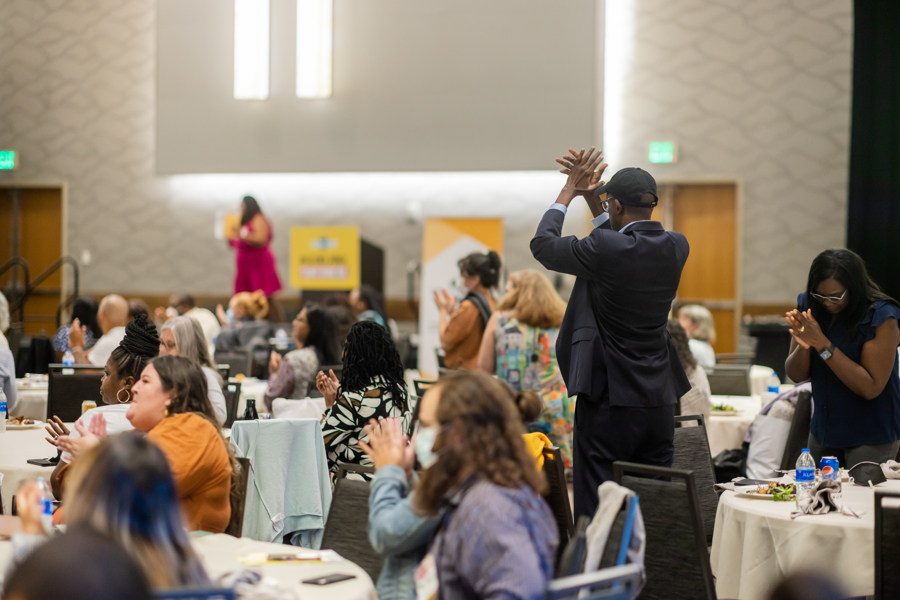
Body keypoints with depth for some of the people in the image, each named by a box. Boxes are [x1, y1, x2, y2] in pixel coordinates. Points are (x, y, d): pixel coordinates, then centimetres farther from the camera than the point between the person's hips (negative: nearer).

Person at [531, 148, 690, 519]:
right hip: (660, 402, 6)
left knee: (596, 513, 1)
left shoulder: (604, 249, -17)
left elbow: (543, 244, -2)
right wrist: (590, 196, 20)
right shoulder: (675, 247, 1)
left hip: (609, 400, -6)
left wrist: (568, 192, 10)